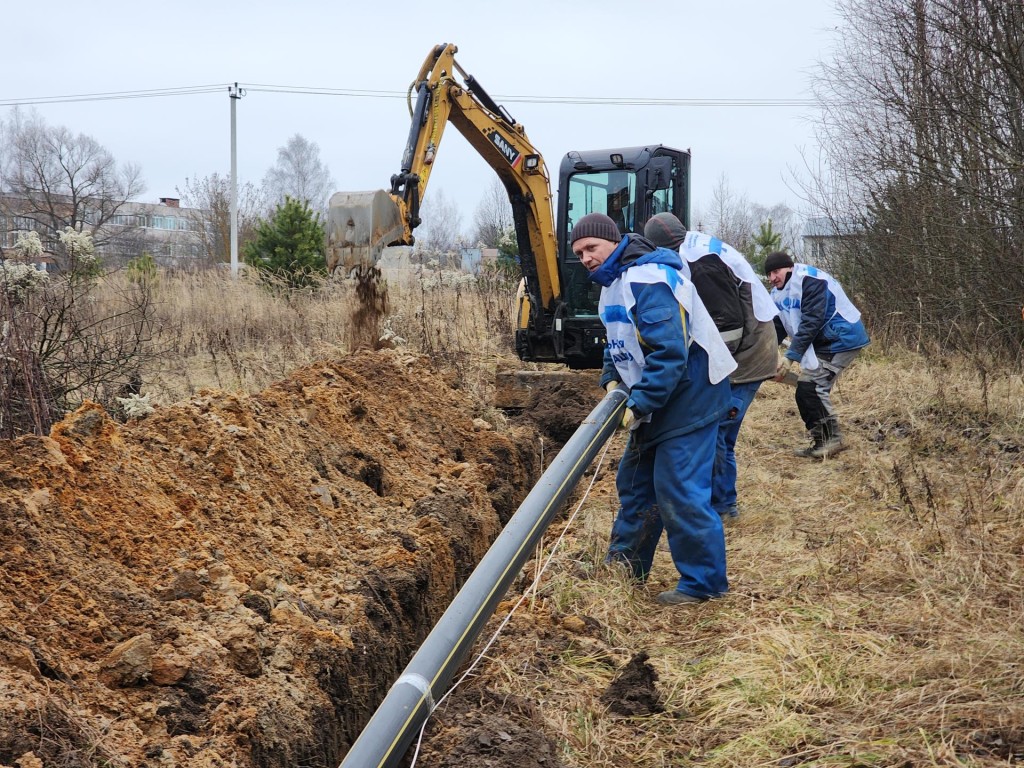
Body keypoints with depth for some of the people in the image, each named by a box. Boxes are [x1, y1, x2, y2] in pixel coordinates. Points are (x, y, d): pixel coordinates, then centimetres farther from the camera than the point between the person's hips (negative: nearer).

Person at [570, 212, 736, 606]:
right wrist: (611, 379, 1)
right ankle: (624, 568, 30)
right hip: (657, 400, 11)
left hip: (689, 395, -11)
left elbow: (669, 352, -30)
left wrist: (639, 405, -28)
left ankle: (703, 582, 1)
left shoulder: (647, 281, -23)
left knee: (678, 491, -10)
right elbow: (618, 343, 20)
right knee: (635, 482, 18)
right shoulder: (613, 283, 11)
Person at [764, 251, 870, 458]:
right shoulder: (778, 294, 7)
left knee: (811, 387, -17)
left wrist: (791, 357, -30)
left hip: (842, 339, -10)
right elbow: (776, 329, 3)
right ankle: (822, 440, 16)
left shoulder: (810, 281, -23)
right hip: (822, 342, 10)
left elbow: (811, 322, -28)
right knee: (807, 390, 7)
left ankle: (831, 439, -8)